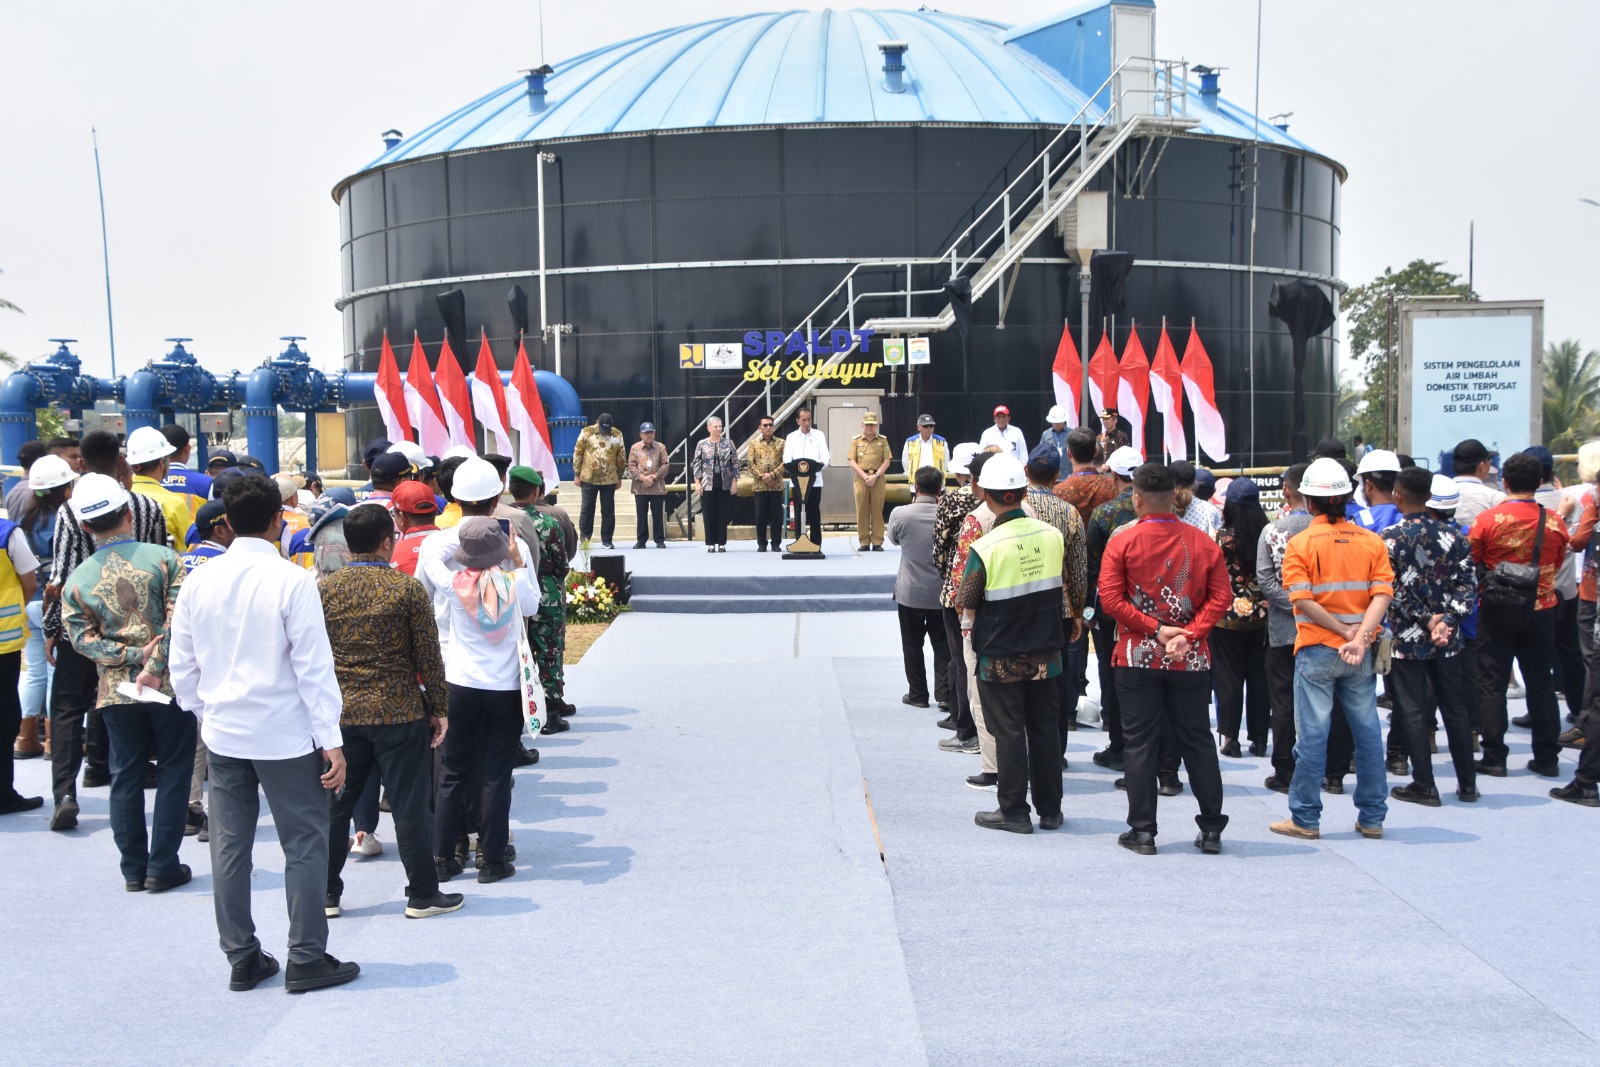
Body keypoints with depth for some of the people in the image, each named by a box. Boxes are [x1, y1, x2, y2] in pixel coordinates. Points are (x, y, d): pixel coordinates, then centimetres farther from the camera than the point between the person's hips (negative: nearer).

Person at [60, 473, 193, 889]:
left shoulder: (78, 579, 1)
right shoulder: (163, 557, -6)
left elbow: (81, 637, -5)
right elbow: (179, 619, -15)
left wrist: (132, 655, -9)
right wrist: (155, 666, -15)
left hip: (117, 692, 2)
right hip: (171, 684, -2)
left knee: (125, 777, 12)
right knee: (173, 773, 7)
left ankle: (134, 869, 16)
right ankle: (162, 867, 8)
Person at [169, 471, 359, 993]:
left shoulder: (199, 580, 0)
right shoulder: (291, 580, -14)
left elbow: (182, 665, 6)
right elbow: (314, 666, -14)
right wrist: (330, 740, -11)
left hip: (222, 734, 5)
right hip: (284, 735, -5)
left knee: (230, 846, 11)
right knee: (304, 844, 5)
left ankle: (241, 959, 19)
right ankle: (306, 959, 8)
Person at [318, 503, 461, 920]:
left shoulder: (324, 589, 0)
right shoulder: (408, 589, -9)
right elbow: (429, 655, -7)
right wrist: (439, 709, 2)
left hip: (341, 713, 3)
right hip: (400, 713, -3)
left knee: (334, 805, 13)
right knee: (410, 806, 5)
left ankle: (325, 894, 19)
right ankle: (422, 895, 13)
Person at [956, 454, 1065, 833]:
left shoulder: (984, 548, -19)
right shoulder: (1052, 536, -4)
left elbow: (967, 605, -10)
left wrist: (970, 624, 10)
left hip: (1000, 658, -4)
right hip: (1045, 653, 4)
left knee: (1008, 734, 5)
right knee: (1045, 729, 13)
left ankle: (1014, 812, 12)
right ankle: (1050, 809, 22)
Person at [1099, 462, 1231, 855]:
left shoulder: (1122, 541, -7)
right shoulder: (1202, 542, 1)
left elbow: (1111, 598, -13)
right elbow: (1221, 596, -5)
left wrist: (1154, 629, -11)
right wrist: (1188, 634, -10)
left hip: (1137, 659, -2)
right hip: (1191, 660, 2)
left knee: (1140, 744, 4)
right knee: (1197, 741, 11)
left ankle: (1143, 831, 7)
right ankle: (1211, 829, 15)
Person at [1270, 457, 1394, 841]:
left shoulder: (1301, 543, -6)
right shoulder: (1372, 542, 3)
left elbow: (1302, 599, -15)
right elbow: (1382, 594, -8)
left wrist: (1344, 631, -10)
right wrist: (1360, 636, -17)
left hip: (1317, 649, -3)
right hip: (1361, 654, 3)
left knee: (1312, 733, 2)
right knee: (1367, 731, 10)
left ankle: (1305, 818, 7)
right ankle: (1372, 818, 16)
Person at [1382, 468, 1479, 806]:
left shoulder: (1388, 539, -12)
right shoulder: (1452, 535, 1)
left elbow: (1391, 591, -16)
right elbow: (1468, 584, -2)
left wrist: (1427, 620, -9)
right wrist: (1446, 620, -10)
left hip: (1406, 638, -4)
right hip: (1448, 639, 4)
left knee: (1413, 712, 3)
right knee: (1455, 709, 12)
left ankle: (1424, 786, 7)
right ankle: (1467, 783, 20)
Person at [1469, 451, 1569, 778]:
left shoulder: (1487, 519, -14)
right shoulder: (1555, 522, -5)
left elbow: (1470, 565, -5)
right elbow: (1556, 565, 8)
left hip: (1497, 609, -2)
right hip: (1541, 610, 2)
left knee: (1493, 684, 5)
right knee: (1541, 683, 11)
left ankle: (1494, 758, 5)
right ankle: (1547, 758, 15)